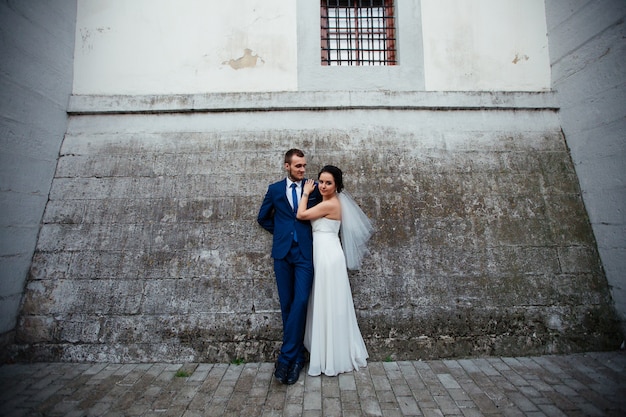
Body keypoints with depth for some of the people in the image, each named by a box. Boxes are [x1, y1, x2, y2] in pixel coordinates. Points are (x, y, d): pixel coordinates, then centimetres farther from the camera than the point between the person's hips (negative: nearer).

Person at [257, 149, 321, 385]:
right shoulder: (275, 189, 8)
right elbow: (263, 218, 17)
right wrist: (281, 232, 10)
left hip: (305, 252, -1)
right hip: (282, 252, 2)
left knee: (300, 301, -10)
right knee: (287, 304, 6)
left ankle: (286, 357, 2)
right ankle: (297, 355, 21)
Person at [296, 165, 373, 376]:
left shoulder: (330, 204, -16)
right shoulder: (328, 202, 13)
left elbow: (301, 214, -11)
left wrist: (306, 193, 1)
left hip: (328, 256, -10)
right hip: (324, 256, 10)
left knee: (330, 304, 0)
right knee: (326, 304, 17)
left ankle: (333, 358, 16)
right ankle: (333, 354, 32)